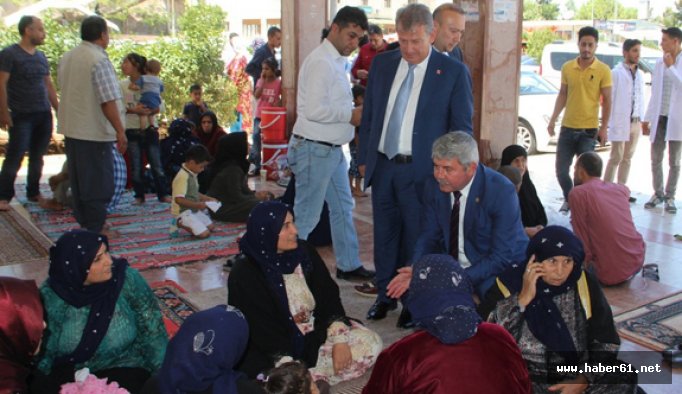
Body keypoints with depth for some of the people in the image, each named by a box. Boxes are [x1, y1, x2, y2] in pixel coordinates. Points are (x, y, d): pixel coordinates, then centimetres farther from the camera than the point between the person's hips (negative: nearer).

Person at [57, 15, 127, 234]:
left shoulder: (67, 58, 11)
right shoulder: (99, 60, -17)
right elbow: (108, 101, -21)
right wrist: (120, 131, -17)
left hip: (71, 128, 9)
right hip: (94, 131, -9)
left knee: (79, 181, 16)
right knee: (98, 183, -1)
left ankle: (83, 224, 26)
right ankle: (94, 230, 4)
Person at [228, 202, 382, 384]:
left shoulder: (305, 252, -3)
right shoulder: (244, 275, -18)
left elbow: (329, 298, -1)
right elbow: (263, 332, -19)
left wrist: (339, 339, -14)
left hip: (318, 334, 6)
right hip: (279, 347, -5)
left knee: (370, 343, -11)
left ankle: (307, 378, -13)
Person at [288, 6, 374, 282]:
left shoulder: (336, 61, 13)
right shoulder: (321, 62, -17)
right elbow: (314, 110, -25)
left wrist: (352, 112, 1)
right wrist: (351, 114, -15)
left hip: (332, 149, 10)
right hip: (315, 149, -10)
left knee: (343, 208, 17)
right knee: (306, 215, -2)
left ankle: (348, 265, 30)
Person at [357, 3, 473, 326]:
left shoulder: (454, 72, -7)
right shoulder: (382, 63, 5)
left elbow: (462, 127, -4)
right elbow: (368, 115, 11)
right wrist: (364, 158, 9)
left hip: (421, 171, -4)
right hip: (382, 166, 4)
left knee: (416, 239, 8)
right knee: (384, 236, 14)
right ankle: (385, 295, 32)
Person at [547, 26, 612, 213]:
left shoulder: (603, 70, -5)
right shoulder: (567, 67, 4)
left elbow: (607, 101, -3)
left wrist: (604, 128, -8)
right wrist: (553, 119, 6)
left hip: (589, 130, -3)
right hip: (567, 128, 3)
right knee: (561, 170, 7)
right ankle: (569, 199, 32)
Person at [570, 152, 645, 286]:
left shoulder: (578, 193, -10)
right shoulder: (621, 188, 7)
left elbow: (582, 236, -9)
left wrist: (586, 263, 2)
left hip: (612, 272, -5)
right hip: (638, 260, 5)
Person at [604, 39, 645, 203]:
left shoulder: (640, 74, 14)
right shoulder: (616, 73, -7)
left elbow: (641, 98, 17)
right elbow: (609, 98, -10)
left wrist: (641, 119, 11)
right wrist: (608, 122, -13)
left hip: (635, 122, 7)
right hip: (620, 122, -6)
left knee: (627, 158, 11)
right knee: (616, 158, -5)